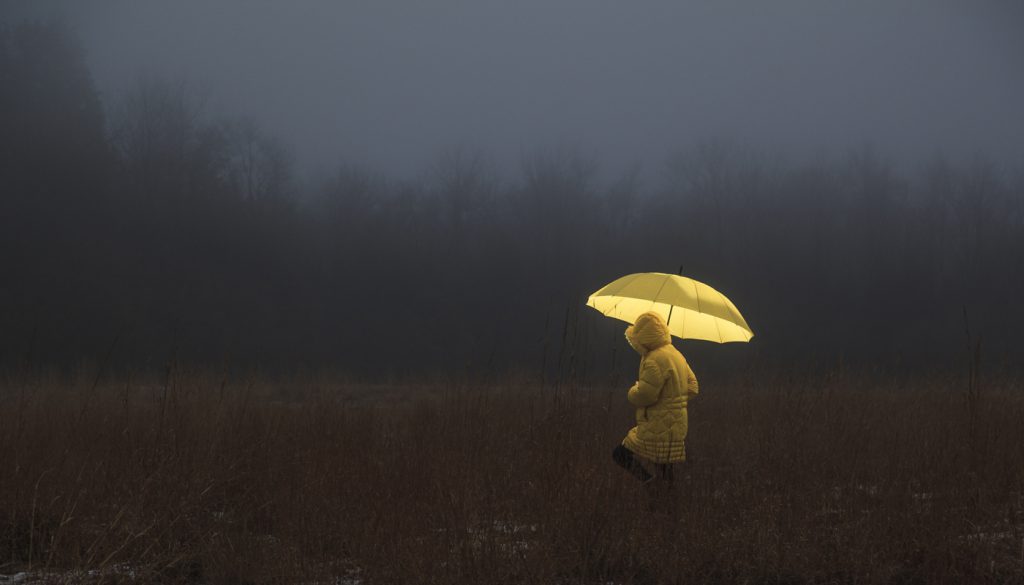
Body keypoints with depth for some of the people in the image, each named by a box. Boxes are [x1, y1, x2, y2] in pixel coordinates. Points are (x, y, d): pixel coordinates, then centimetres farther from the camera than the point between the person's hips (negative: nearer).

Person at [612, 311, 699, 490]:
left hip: (659, 429, -10)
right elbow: (691, 386, 21)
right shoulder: (676, 354, 15)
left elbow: (644, 395, -22)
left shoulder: (655, 360, -17)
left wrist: (633, 391, 0)